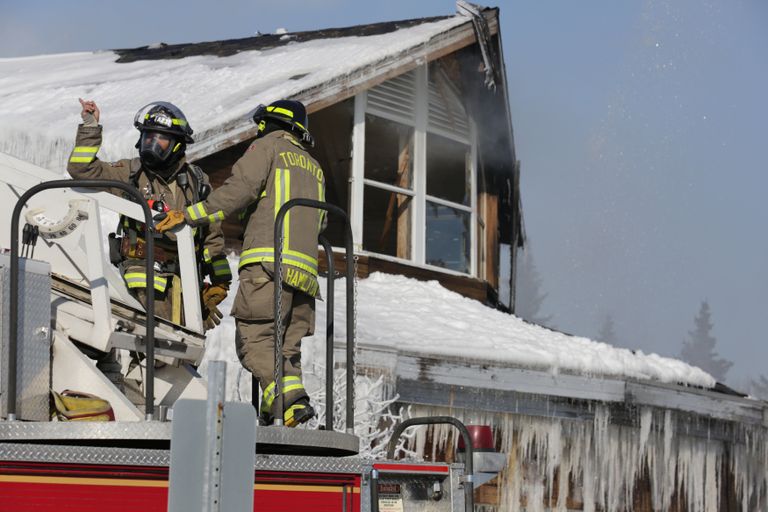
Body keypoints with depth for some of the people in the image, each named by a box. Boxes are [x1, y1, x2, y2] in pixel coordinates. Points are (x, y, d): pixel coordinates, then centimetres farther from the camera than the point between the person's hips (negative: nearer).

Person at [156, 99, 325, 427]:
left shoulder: (269, 145, 9)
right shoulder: (314, 168, 30)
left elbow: (240, 190, -6)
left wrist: (188, 216, -5)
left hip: (269, 263, -7)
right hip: (304, 270, 7)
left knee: (253, 339, -11)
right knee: (286, 347, 7)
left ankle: (290, 401, -29)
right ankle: (292, 395, -13)